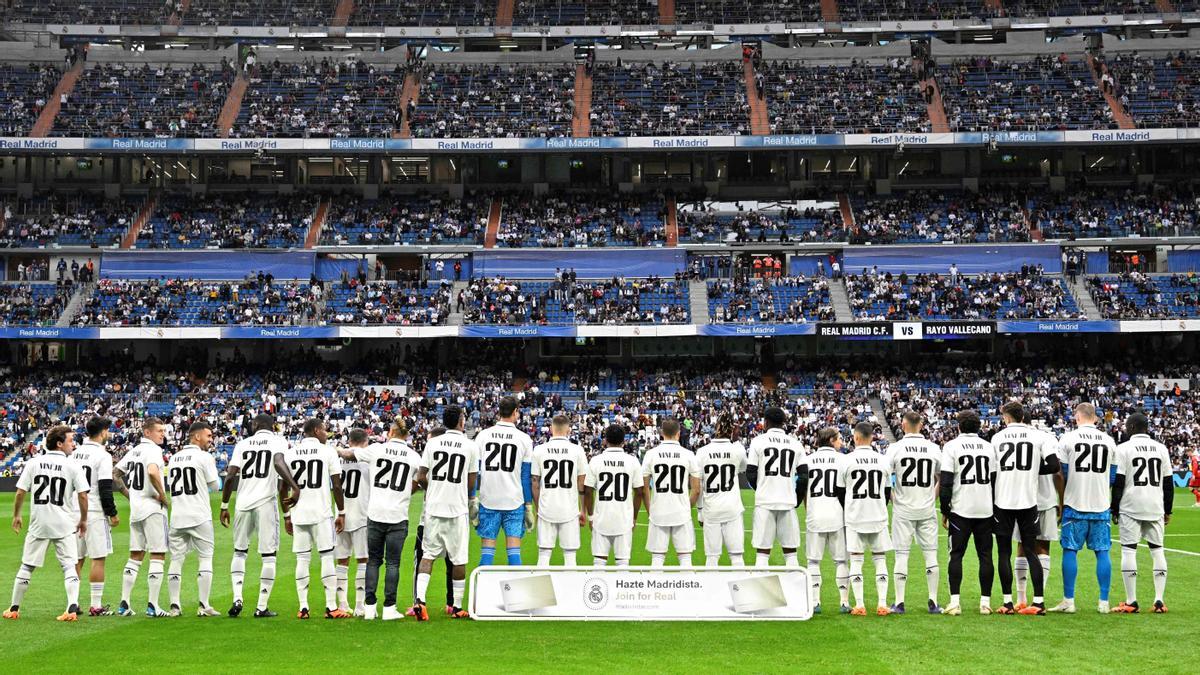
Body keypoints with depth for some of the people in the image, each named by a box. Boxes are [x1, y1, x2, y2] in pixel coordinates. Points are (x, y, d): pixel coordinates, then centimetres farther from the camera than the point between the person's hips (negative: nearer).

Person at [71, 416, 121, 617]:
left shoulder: (75, 453, 9)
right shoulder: (102, 455, -11)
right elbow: (105, 488, -14)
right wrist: (112, 514, -6)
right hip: (95, 513, -7)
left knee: (76, 559, 12)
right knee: (98, 558, -2)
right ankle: (96, 605, -2)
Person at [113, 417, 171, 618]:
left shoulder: (134, 451, 15)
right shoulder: (153, 450, -11)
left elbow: (115, 474, 22)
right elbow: (152, 472, -30)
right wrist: (163, 495, -18)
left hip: (135, 509, 8)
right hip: (153, 508, -8)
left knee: (135, 556, 14)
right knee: (157, 555, -3)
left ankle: (124, 603, 12)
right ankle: (152, 605, -7)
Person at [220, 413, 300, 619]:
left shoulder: (243, 444, 12)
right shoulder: (278, 441, 4)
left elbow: (230, 476, 5)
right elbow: (279, 463, -18)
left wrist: (224, 506, 11)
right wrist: (295, 487, -21)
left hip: (243, 502, 3)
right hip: (265, 502, -3)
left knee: (240, 552, 18)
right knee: (269, 555, 4)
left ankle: (237, 598, 2)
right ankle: (262, 607, 2)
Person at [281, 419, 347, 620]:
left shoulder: (289, 453, 6)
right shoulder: (328, 452, -2)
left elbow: (283, 488, 6)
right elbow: (337, 486, -4)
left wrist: (286, 516, 14)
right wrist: (341, 513, 5)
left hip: (298, 514, 3)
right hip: (321, 513, -3)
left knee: (302, 560, 7)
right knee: (327, 558, 2)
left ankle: (303, 608, 6)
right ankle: (331, 607, 1)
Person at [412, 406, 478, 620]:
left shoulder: (432, 443, 1)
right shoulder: (470, 446, -4)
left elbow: (421, 477, 1)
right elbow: (471, 482, 1)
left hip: (433, 507, 2)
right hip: (458, 508, -2)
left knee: (428, 554, 9)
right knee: (458, 559, 7)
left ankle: (420, 600, -6)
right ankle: (457, 607, 13)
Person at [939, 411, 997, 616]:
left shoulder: (952, 446, -4)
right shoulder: (989, 447, 8)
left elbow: (946, 482, -7)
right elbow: (995, 480, 11)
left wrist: (945, 511, 0)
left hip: (960, 509, -3)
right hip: (985, 509, 3)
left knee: (956, 555, 2)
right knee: (985, 555, 7)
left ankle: (955, 601, -4)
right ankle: (985, 601, 7)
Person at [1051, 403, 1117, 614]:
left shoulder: (1068, 439, -4)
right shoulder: (1109, 441, 6)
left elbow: (1061, 474, 0)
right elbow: (1113, 476, 13)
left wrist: (1060, 502, 14)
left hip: (1075, 504, -2)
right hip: (1101, 505, 2)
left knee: (1070, 551, 4)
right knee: (1102, 552, 6)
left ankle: (1069, 601, 4)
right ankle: (1104, 602, 7)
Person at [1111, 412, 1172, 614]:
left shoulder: (1124, 448, -4)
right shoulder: (1161, 449, 9)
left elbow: (1118, 482, -6)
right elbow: (1169, 483, 11)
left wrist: (1114, 508, 2)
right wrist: (1168, 510, 19)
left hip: (1131, 507, -4)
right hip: (1155, 507, 4)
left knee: (1129, 551, -1)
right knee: (1157, 551, 9)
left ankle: (1131, 602, -2)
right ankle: (1159, 601, 6)